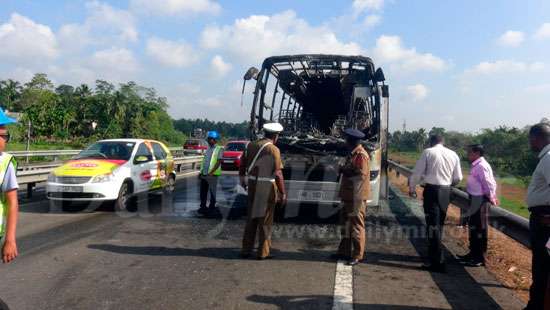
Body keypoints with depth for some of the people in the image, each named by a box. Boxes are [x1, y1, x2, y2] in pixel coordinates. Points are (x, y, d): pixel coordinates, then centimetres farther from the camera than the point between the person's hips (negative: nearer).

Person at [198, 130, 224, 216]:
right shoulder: (208, 148, 15)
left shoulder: (219, 149, -7)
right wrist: (201, 172, 14)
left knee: (212, 192, 2)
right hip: (204, 174, 7)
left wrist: (211, 172, -21)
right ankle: (203, 207, 25)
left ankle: (212, 208, 11)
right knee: (203, 192, 13)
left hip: (212, 175, -7)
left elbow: (219, 162, -15)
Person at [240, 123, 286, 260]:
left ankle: (246, 250, 20)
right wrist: (283, 193, -10)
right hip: (268, 187, -5)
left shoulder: (251, 145, 5)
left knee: (251, 218, 15)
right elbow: (277, 174, -16)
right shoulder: (273, 150, -12)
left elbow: (242, 164, 13)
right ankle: (263, 252, 12)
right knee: (265, 221, 6)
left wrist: (242, 179, 29)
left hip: (253, 185, 5)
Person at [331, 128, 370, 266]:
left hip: (356, 197, -10)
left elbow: (360, 177, -20)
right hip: (348, 197, 10)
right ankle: (344, 251, 26)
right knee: (345, 224, 15)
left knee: (356, 226, -1)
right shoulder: (352, 154, 15)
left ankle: (357, 255, 8)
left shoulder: (361, 155, -16)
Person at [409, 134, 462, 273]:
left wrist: (411, 188, 11)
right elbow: (458, 177, 10)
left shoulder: (428, 152, -4)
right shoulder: (453, 154, 8)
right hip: (446, 191, 5)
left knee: (433, 225, -4)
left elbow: (417, 172, -4)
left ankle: (438, 263, -6)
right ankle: (434, 255, 31)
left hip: (431, 190, -5)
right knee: (440, 224, 18)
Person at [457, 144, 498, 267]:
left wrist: (491, 198, -12)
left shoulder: (481, 166, -18)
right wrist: (493, 196, 15)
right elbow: (491, 182, 17)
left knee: (480, 229, -2)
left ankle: (480, 258, 8)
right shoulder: (477, 165, 12)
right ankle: (473, 254, 31)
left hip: (480, 200, -10)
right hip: (476, 200, 10)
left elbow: (489, 183, -21)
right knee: (473, 227, 18)